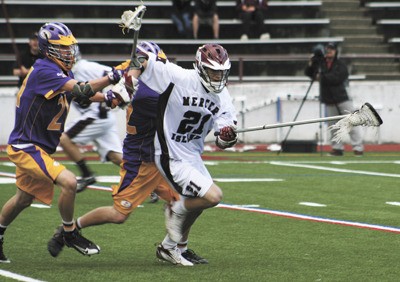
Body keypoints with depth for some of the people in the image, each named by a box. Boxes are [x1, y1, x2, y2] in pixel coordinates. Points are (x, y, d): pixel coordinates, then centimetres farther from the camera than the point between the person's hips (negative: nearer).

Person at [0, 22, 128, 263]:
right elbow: (80, 89, -33)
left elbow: (82, 95, 12)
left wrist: (107, 97, -7)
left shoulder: (61, 73, 7)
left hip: (38, 148, 10)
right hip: (26, 146, -10)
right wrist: (112, 77, -35)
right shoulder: (44, 71, -23)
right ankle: (69, 234, -2)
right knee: (69, 182, -21)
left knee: (24, 198, 23)